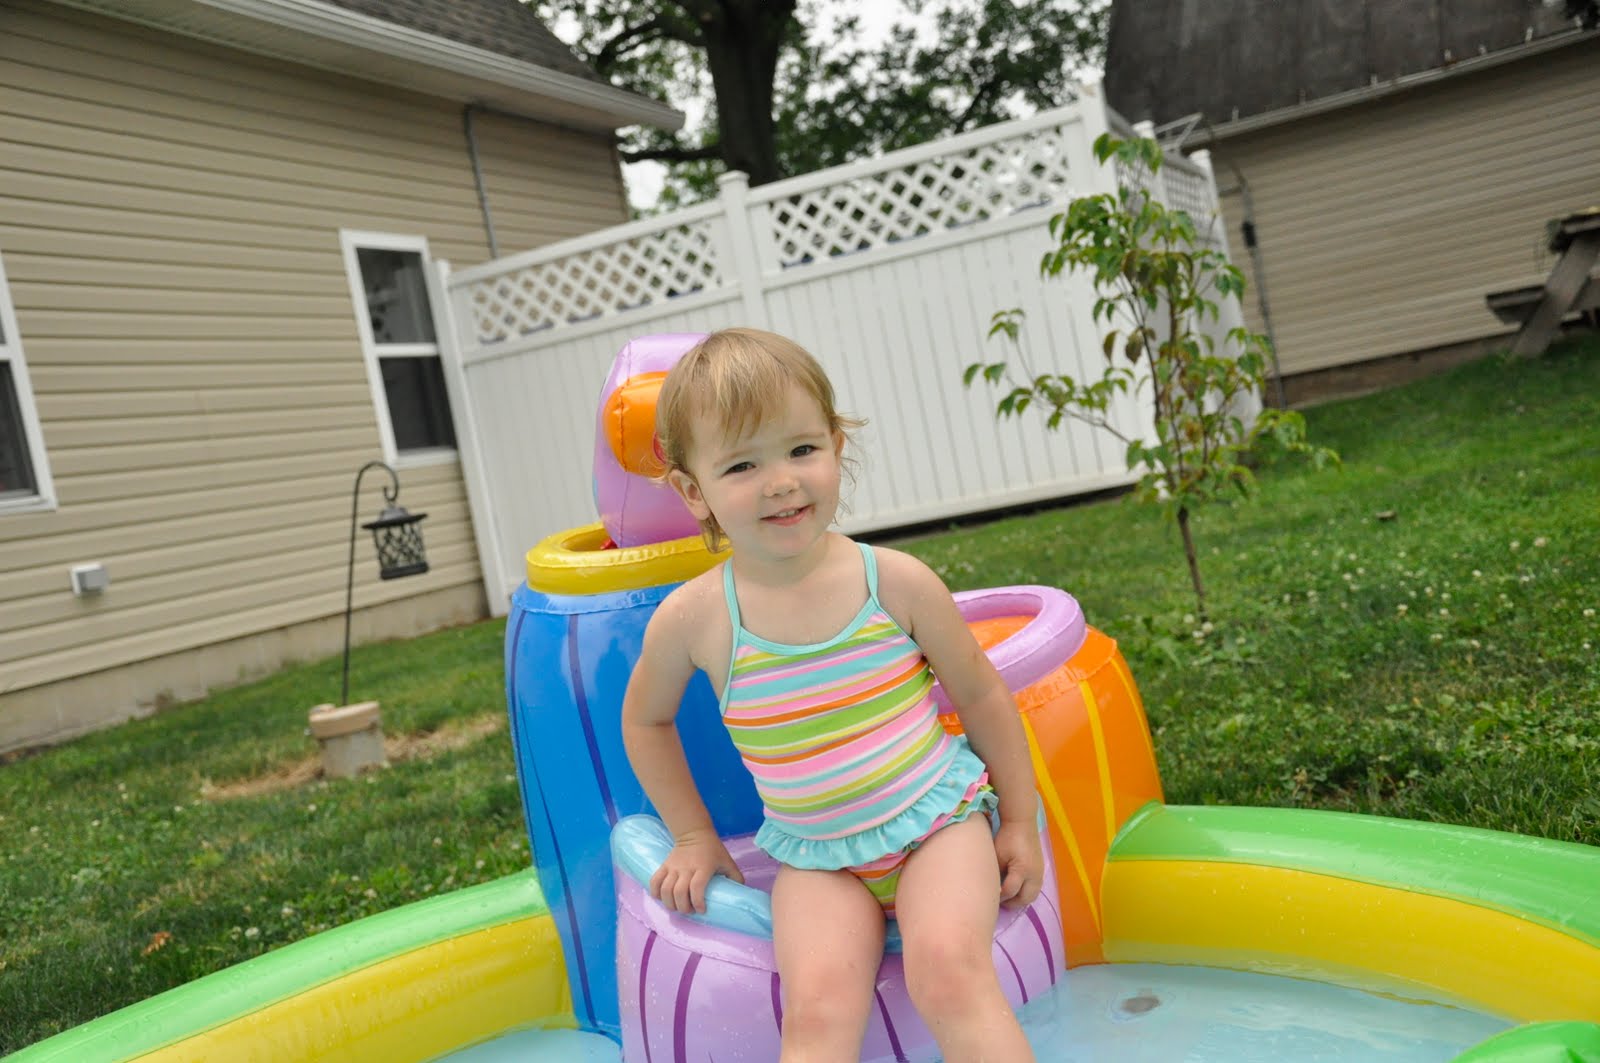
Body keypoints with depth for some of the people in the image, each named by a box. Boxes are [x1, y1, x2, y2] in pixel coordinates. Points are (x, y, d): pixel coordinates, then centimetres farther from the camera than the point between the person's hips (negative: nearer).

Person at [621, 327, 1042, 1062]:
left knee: (949, 972, -26)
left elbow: (982, 697, 2)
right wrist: (692, 834, 11)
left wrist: (1019, 822, 7)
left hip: (938, 821, -1)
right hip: (815, 858, 1)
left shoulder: (895, 582, -12)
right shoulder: (693, 617, -11)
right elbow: (646, 719, 11)